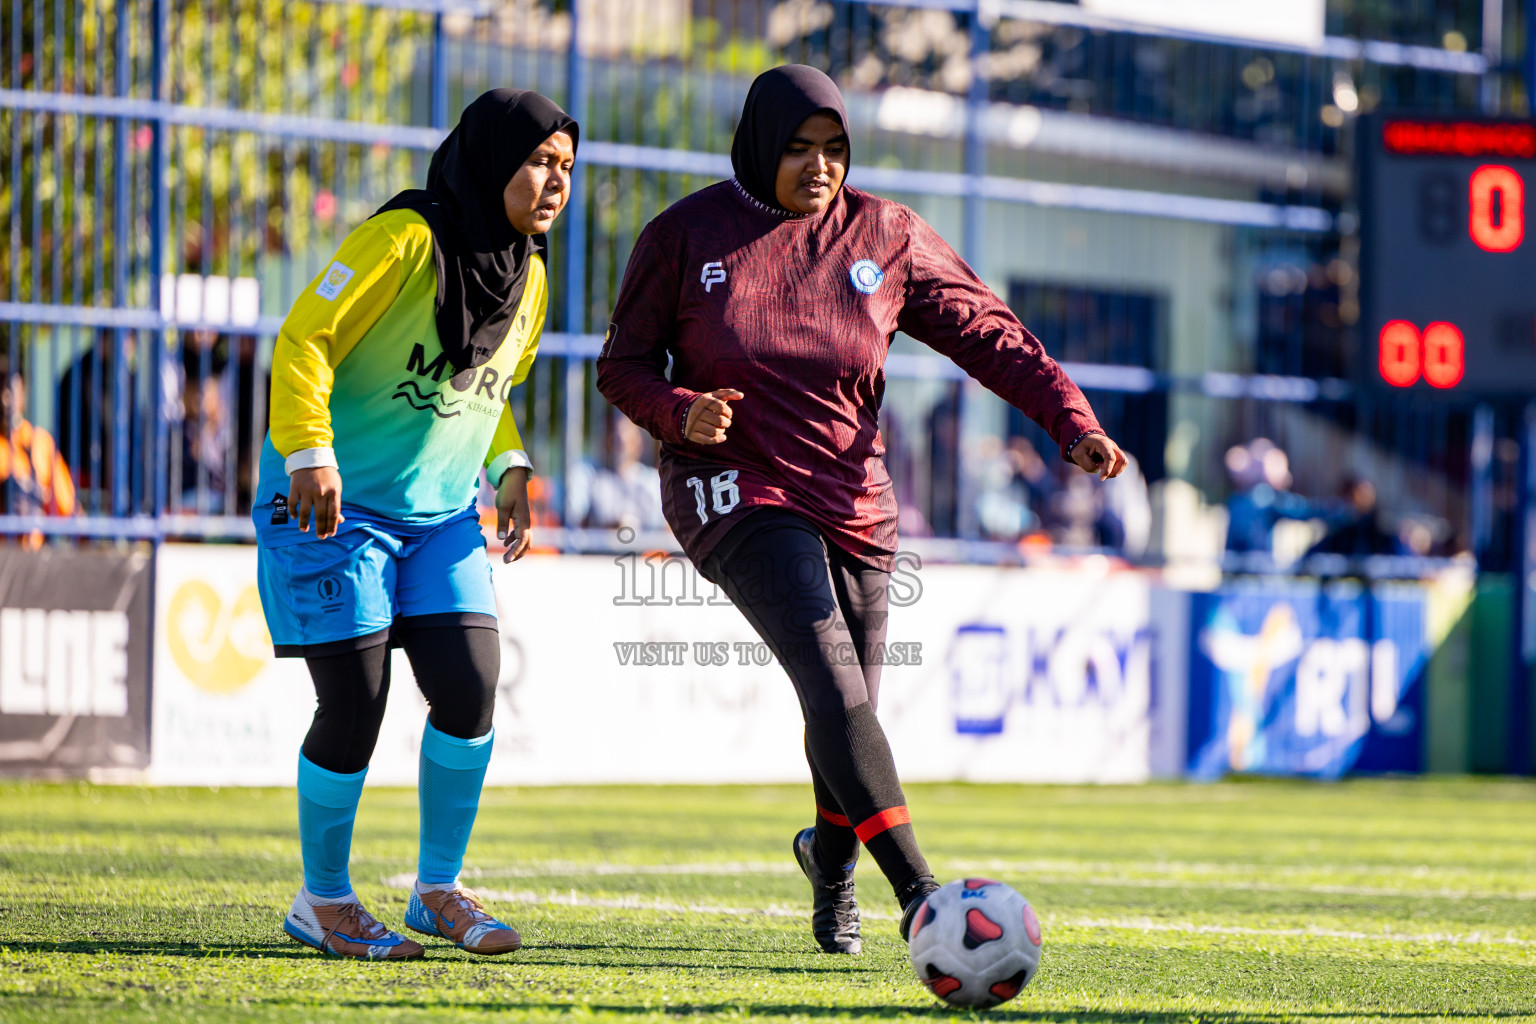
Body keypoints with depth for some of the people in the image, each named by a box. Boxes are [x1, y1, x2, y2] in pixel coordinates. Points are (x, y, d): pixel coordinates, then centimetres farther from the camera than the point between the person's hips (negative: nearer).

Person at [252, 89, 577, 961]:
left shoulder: (529, 276, 6)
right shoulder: (405, 241, -18)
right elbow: (304, 340, -18)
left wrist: (510, 470, 5)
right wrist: (309, 453, -28)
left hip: (442, 513, 7)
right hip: (335, 504, -7)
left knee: (471, 691, -5)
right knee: (354, 708, -6)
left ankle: (440, 888, 13)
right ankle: (323, 900, 14)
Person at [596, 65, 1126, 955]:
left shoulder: (886, 236, 3)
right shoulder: (686, 236, -2)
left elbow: (989, 334, 3)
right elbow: (624, 365, 3)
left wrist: (1073, 422, -9)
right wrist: (680, 412, -18)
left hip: (855, 505, 4)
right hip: (738, 495, -4)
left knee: (850, 715, 8)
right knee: (834, 685, -23)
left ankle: (832, 862, 41)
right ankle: (919, 894, -29)